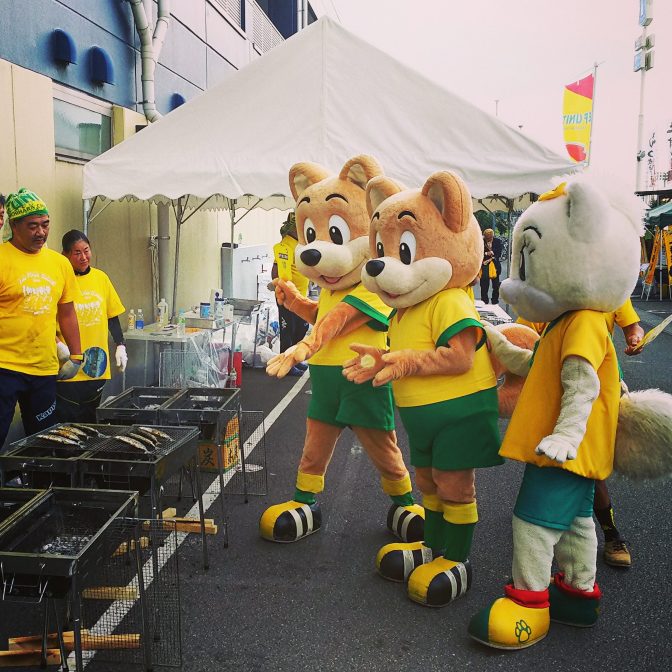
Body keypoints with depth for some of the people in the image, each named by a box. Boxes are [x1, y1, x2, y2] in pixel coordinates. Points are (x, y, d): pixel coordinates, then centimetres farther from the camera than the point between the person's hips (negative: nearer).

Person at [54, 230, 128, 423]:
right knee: (67, 422, 0)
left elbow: (112, 316, 15)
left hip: (97, 367, 5)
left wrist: (120, 346, 8)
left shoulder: (101, 277, 7)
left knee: (91, 422, 13)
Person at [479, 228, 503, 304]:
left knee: (496, 286, 5)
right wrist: (486, 254, -19)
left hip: (495, 265, 1)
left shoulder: (497, 241, 2)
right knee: (484, 286, 0)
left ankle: (495, 302, 15)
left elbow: (499, 253, -1)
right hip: (484, 266, -1)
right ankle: (484, 302, 10)